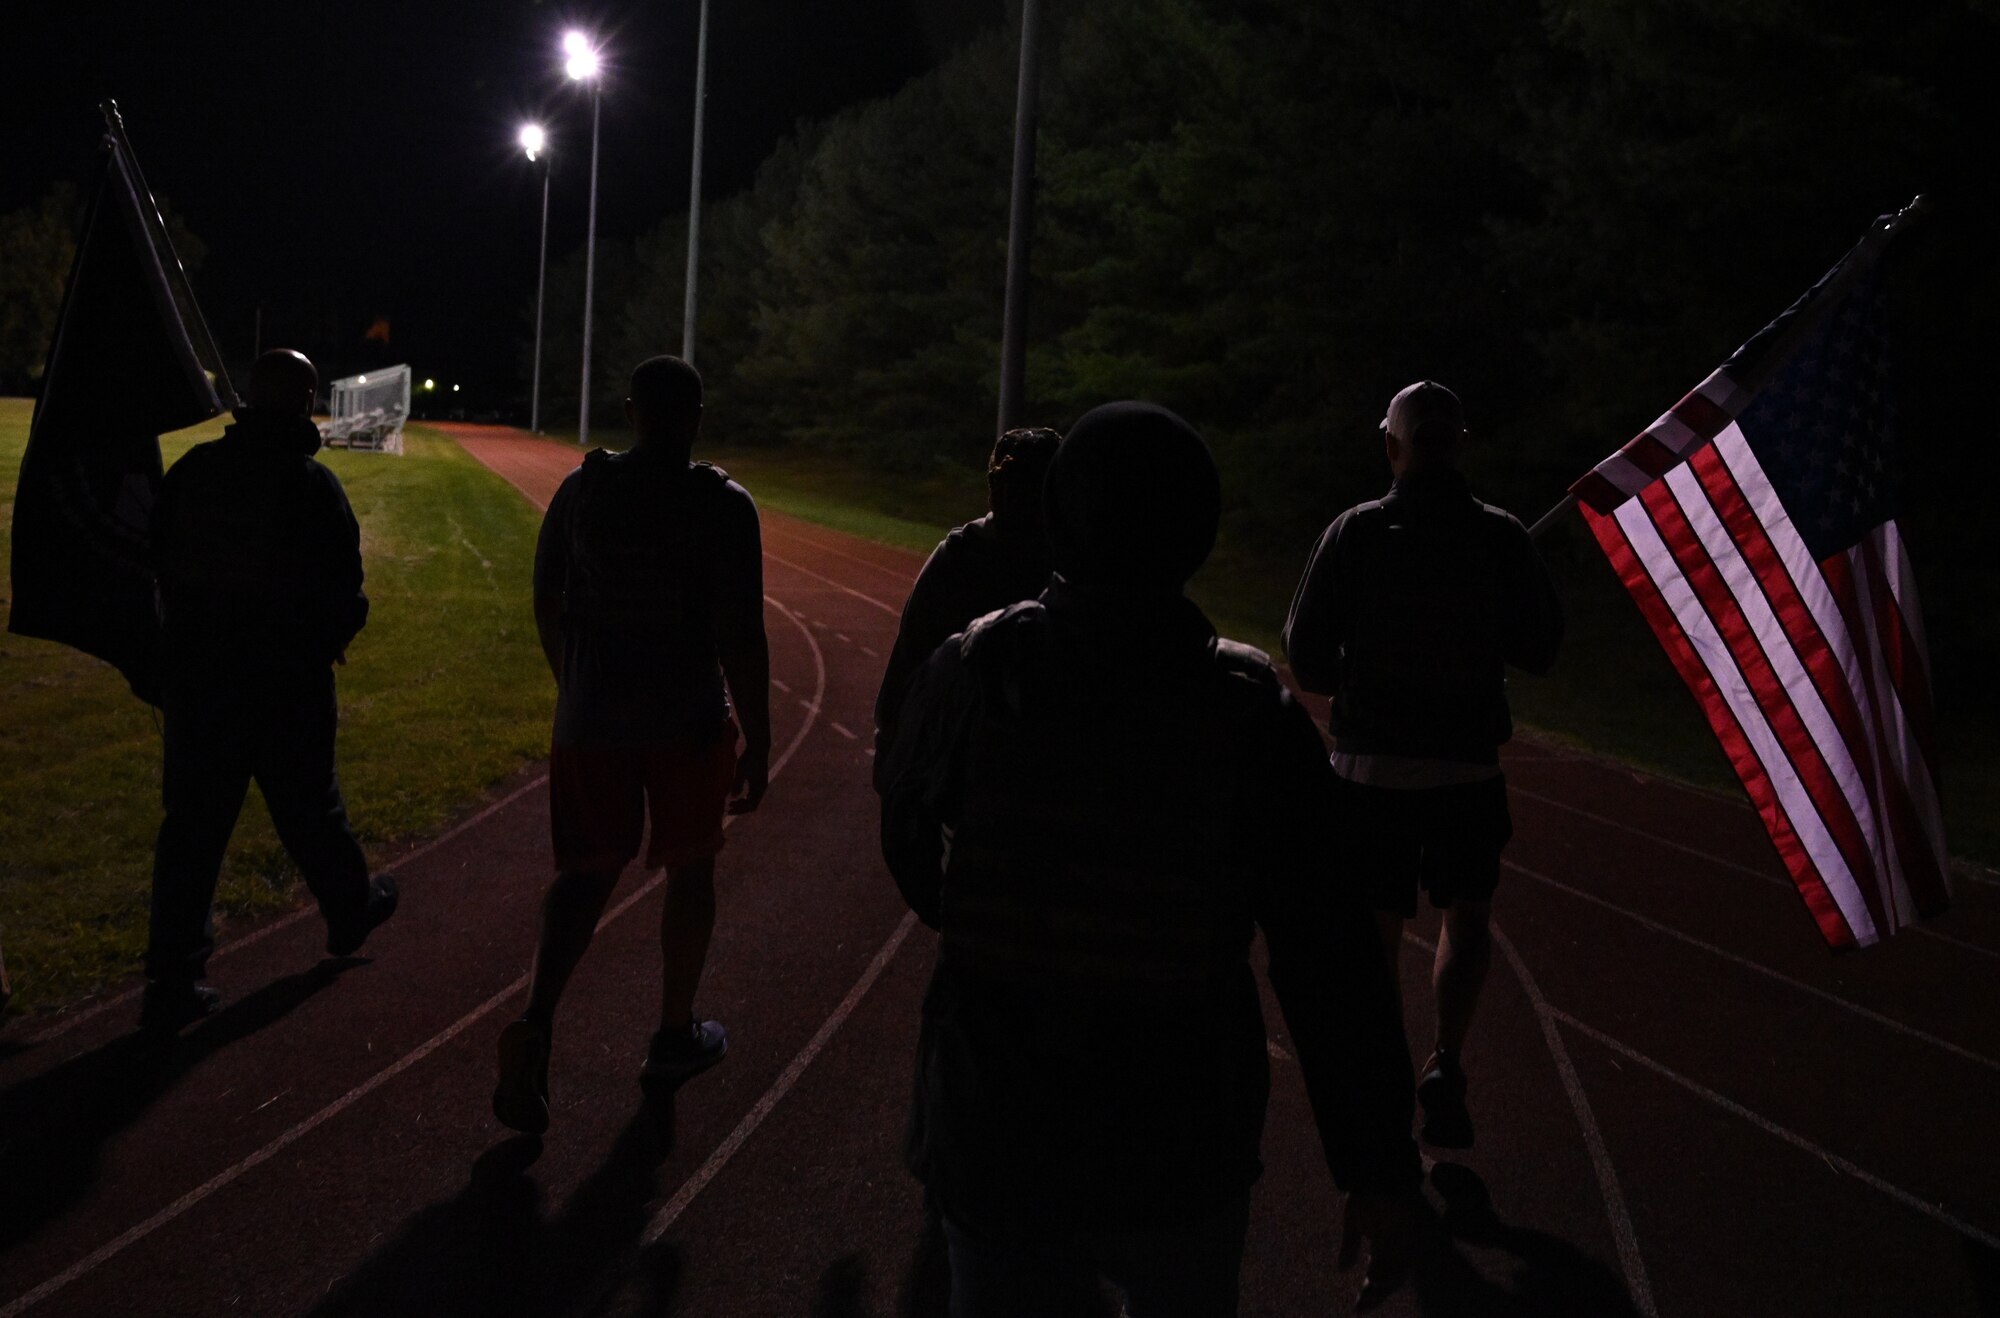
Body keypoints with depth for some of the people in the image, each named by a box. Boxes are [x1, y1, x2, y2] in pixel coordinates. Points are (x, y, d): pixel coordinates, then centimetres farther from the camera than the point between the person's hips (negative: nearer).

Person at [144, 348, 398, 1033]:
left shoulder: (194, 469, 1)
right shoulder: (312, 485, -13)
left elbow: (158, 559, 9)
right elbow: (342, 583, -12)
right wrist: (332, 636, 9)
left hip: (196, 674, 4)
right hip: (286, 680, -4)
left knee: (191, 822, 7)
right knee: (308, 808, 16)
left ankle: (172, 979, 7)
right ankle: (350, 911, 39)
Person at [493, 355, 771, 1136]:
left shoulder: (580, 491, 2)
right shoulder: (723, 506, -11)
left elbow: (547, 606, 10)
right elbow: (742, 637, -15)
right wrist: (757, 747, -8)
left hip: (590, 718, 3)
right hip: (689, 720, -3)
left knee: (587, 873, 12)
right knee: (690, 871, 16)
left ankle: (536, 1022, -11)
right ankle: (675, 1040, 28)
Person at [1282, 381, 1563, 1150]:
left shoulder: (1356, 532, -8)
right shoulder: (1500, 537, -5)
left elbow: (1305, 655, -7)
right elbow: (1539, 649, 2)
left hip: (1368, 762, 0)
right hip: (1467, 763, 0)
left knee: (1378, 929, 11)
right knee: (1467, 919, 18)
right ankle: (1447, 1064, 4)